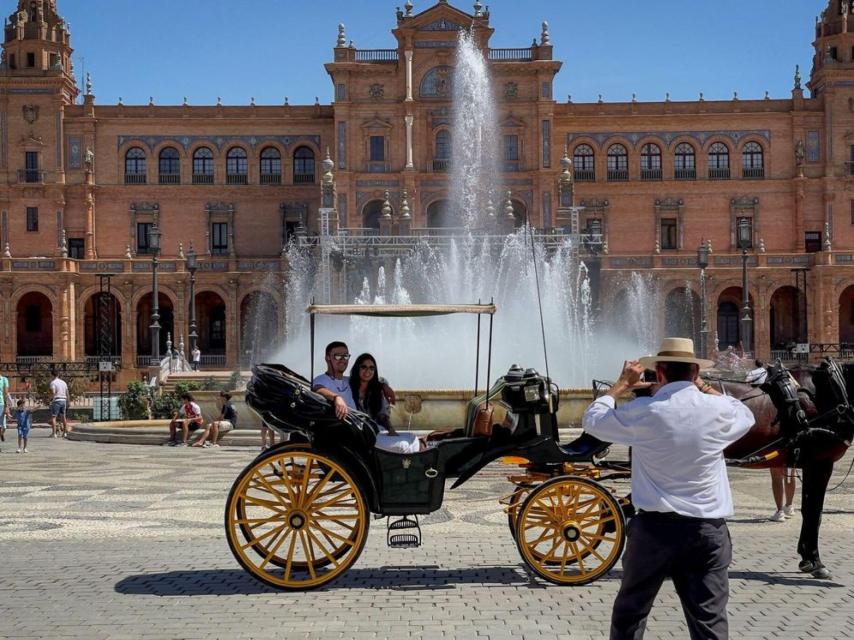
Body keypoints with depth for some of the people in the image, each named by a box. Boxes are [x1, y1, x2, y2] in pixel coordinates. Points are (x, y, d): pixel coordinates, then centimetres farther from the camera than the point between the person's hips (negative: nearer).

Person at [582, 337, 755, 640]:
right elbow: (746, 416, 22)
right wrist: (705, 388, 25)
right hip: (708, 528, 1)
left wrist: (622, 383, 20)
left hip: (654, 527, -1)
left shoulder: (643, 411, -8)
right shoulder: (719, 410, -3)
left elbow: (592, 419, 9)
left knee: (629, 613, 16)